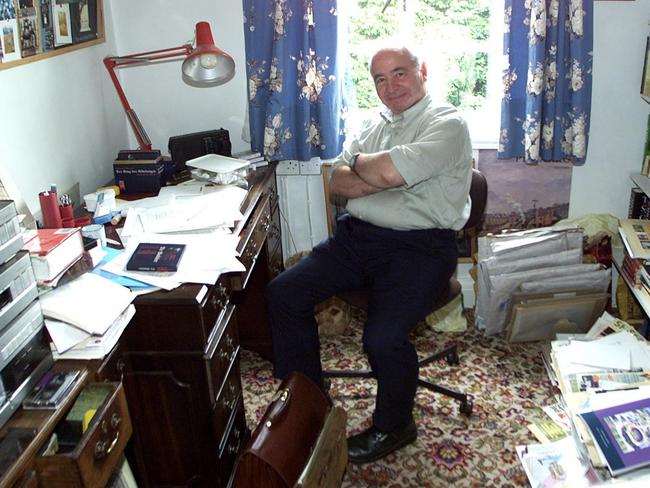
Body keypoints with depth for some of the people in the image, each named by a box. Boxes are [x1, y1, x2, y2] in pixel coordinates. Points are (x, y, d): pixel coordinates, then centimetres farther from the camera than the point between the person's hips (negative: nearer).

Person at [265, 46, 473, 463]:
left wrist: (360, 162, 0)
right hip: (357, 236, 7)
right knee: (282, 294, -6)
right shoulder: (378, 126, 18)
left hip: (418, 246, -7)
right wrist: (387, 177, -10)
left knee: (383, 338, -28)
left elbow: (389, 170, -22)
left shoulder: (448, 124, -5)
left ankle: (393, 426, 6)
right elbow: (337, 182, 6)